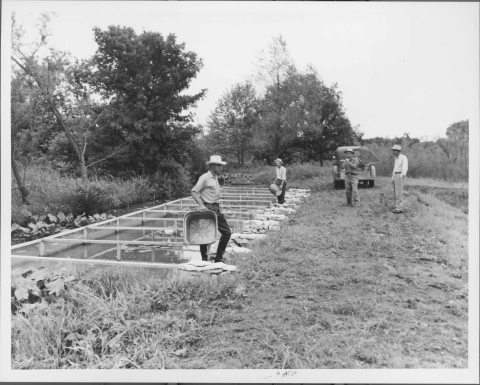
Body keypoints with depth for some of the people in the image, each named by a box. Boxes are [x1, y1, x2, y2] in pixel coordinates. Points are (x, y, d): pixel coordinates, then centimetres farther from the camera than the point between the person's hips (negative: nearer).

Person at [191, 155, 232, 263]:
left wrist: (217, 207, 17)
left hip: (216, 209, 9)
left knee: (227, 232, 7)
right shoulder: (205, 177, -9)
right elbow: (194, 191, -15)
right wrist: (201, 205, -25)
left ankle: (219, 257, 17)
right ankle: (204, 259, 13)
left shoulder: (216, 178, 16)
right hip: (207, 208, -8)